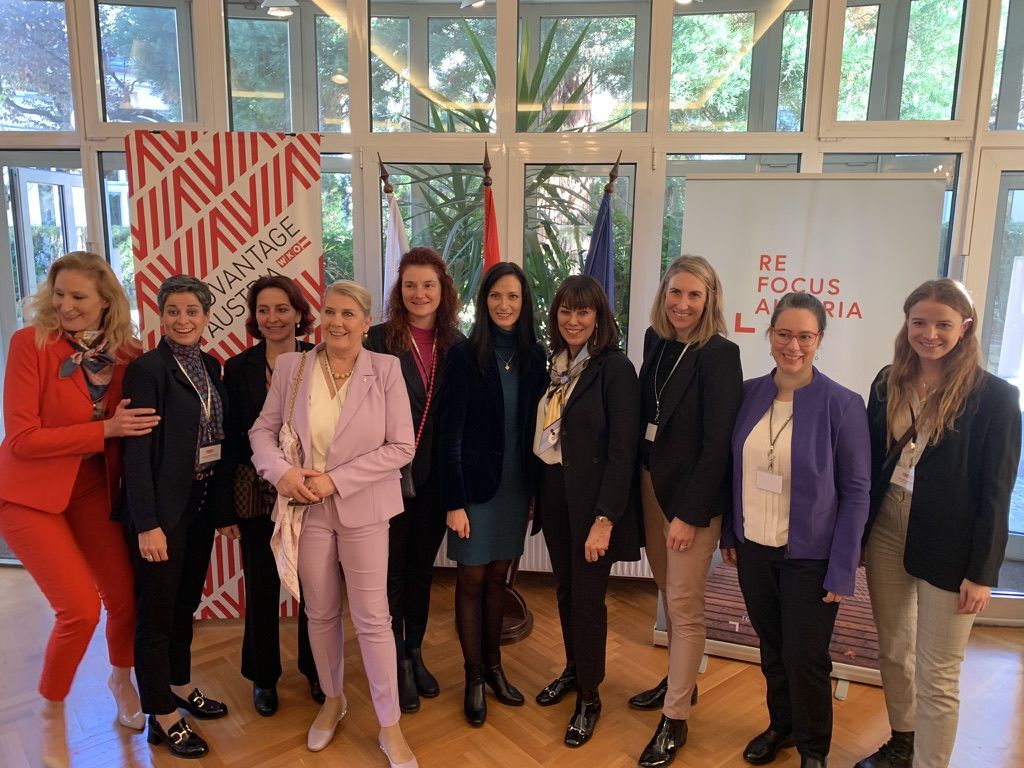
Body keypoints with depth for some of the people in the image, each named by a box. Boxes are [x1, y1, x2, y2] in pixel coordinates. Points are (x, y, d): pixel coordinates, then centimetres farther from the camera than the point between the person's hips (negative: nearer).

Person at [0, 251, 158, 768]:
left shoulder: (127, 353, -4)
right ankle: (52, 712, 19)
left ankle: (121, 679, 41)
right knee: (81, 608, -11)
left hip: (92, 489, 4)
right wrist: (106, 429, -23)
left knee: (125, 597, 7)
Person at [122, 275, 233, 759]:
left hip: (203, 501, 7)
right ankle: (162, 716, 20)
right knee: (157, 609, 6)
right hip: (164, 505, -6)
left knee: (186, 602, 19)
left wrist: (224, 502, 8)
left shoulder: (210, 366, 7)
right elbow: (137, 451, -17)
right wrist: (147, 524, -19)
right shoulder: (147, 369, -13)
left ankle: (180, 685, 38)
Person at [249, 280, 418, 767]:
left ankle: (390, 727, 20)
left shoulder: (385, 369, -8)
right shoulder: (291, 366, -1)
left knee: (372, 618, 3)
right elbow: (262, 430, 4)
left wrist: (336, 480, -17)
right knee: (320, 613, 17)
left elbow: (400, 446, -11)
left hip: (363, 509, -2)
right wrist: (281, 471, -16)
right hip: (306, 508, 3)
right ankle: (332, 701, 41)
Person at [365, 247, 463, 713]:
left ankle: (415, 653, 38)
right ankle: (397, 664, 28)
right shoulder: (380, 340, -9)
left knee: (421, 568, 18)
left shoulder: (456, 345, 1)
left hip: (435, 477, 3)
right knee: (392, 571, 9)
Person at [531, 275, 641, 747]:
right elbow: (542, 432, 10)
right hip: (552, 491, 6)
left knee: (587, 597, 6)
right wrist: (535, 493, 6)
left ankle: (589, 698, 26)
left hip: (590, 499, -6)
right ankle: (573, 671, 39)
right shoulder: (555, 364, 6)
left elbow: (623, 449, -17)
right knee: (565, 589, 18)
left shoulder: (615, 368, -14)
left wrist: (605, 518, -20)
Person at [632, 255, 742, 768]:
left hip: (693, 496, -6)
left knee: (684, 606, 3)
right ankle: (679, 680, 39)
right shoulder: (656, 342, 4)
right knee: (669, 594, 19)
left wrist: (690, 513, -17)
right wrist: (642, 486, 6)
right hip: (650, 484, 6)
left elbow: (717, 444, -17)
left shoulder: (720, 355, -15)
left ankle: (675, 719, 18)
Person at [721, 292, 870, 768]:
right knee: (771, 648, 18)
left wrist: (842, 569, -11)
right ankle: (781, 725, 43)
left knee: (804, 658, 7)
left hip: (809, 556, -3)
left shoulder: (842, 405, -13)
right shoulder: (749, 394, -2)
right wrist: (729, 534, 7)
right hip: (753, 548, 4)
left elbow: (855, 493, -10)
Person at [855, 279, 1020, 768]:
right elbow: (870, 462, 7)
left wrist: (981, 572, -10)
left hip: (947, 545, -5)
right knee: (893, 652, 19)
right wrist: (856, 535, 7)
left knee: (937, 675, 6)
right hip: (886, 531, 5)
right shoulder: (889, 383, 3)